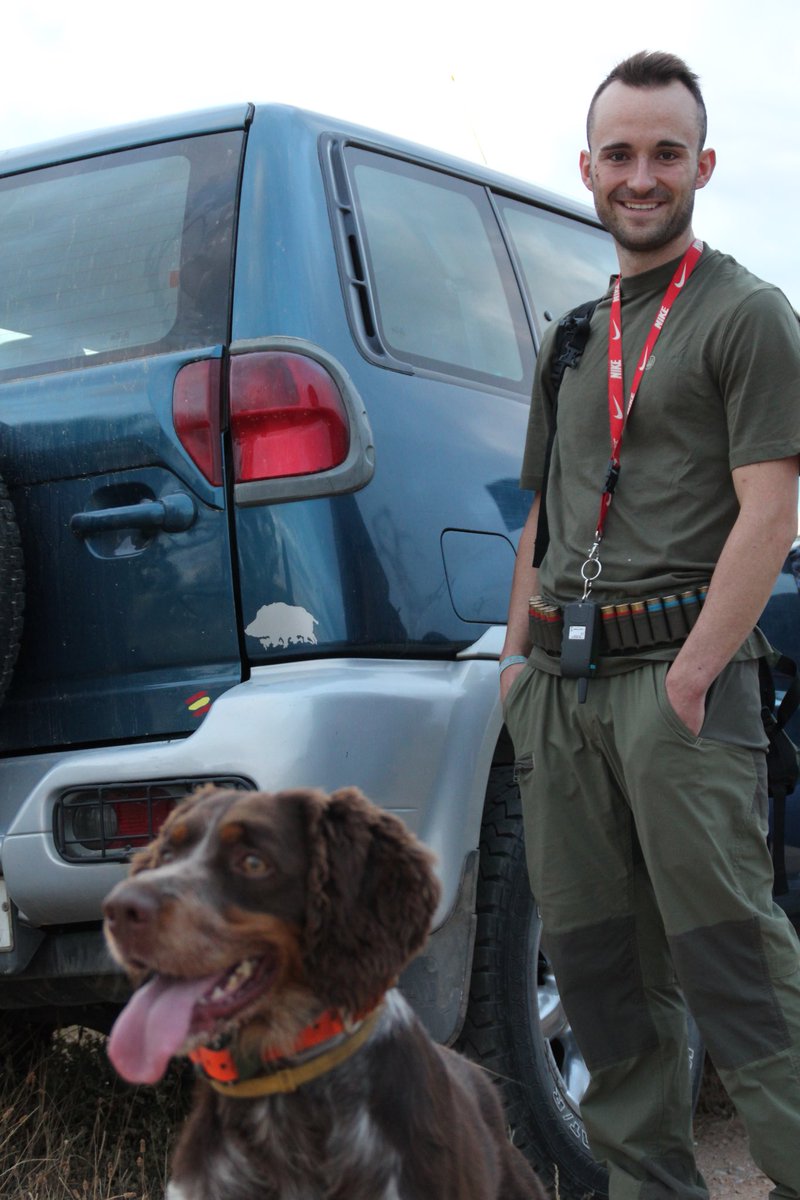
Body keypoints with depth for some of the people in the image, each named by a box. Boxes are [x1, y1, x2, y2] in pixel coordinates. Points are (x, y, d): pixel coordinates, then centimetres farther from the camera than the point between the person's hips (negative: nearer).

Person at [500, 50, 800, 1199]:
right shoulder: (575, 336, 21)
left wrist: (692, 673, -16)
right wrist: (517, 651, 14)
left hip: (675, 671, -7)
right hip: (561, 680, 7)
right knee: (593, 961, 8)